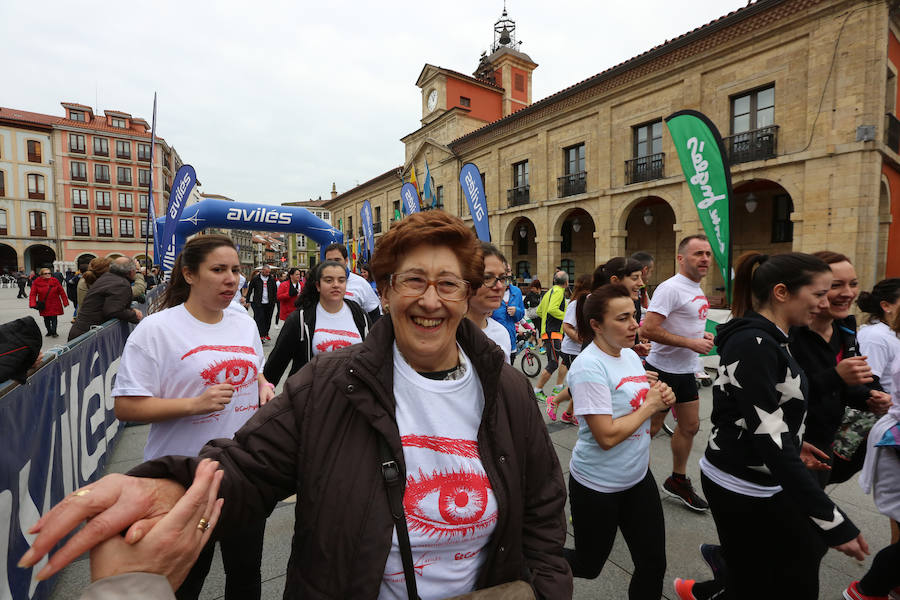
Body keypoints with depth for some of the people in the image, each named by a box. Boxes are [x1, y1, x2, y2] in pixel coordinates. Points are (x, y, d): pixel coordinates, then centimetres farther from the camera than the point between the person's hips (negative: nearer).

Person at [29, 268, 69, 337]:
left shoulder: (55, 280, -3)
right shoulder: (37, 282, -3)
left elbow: (62, 292, 0)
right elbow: (33, 294, -5)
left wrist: (65, 302, -1)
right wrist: (33, 304, -16)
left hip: (54, 304, -1)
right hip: (43, 305, 1)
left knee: (54, 318, -2)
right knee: (46, 319, 11)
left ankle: (54, 332, 10)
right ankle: (49, 331, 27)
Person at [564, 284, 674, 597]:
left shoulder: (631, 355, 0)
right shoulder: (589, 366, -25)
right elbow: (607, 436, -28)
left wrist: (662, 398, -7)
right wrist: (650, 405, -18)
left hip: (638, 477, 7)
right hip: (597, 486, -6)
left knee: (653, 565, 14)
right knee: (588, 565, 14)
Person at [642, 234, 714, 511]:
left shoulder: (697, 289, 12)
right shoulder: (671, 288, -19)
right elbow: (648, 329, -27)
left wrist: (702, 335, 6)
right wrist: (691, 343, -21)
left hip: (686, 371, 9)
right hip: (663, 370, -9)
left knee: (690, 426, 17)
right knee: (650, 428, 2)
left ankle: (678, 480, 35)